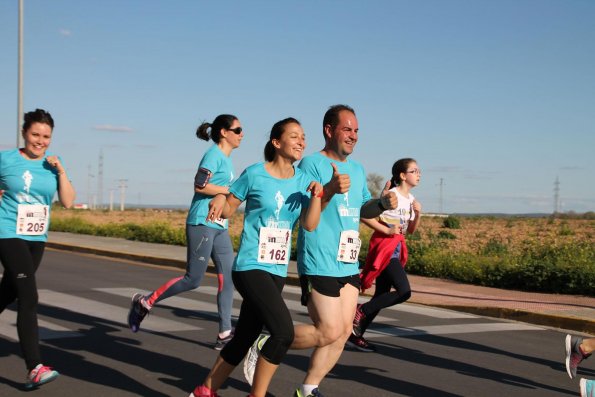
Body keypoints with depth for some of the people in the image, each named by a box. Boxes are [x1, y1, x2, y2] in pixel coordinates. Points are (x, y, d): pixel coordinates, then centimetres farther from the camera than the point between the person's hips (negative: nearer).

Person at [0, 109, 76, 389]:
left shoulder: (53, 163, 6)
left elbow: (68, 202, 0)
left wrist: (60, 171, -9)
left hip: (37, 239, 5)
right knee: (29, 297, -18)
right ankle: (35, 369, -21)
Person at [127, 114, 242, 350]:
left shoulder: (226, 159, 17)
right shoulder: (214, 155, -9)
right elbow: (200, 186, -20)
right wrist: (232, 190, -14)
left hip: (219, 227, 9)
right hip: (202, 224, -9)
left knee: (228, 279, 2)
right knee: (193, 279, -5)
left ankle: (225, 335, 4)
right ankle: (145, 302, 11)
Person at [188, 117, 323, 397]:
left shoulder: (302, 179, 6)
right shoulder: (255, 174, -7)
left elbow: (309, 224, -3)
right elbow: (228, 209, 2)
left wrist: (316, 196, -18)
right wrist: (221, 198, -19)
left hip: (277, 271, 6)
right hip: (250, 267, -6)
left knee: (244, 337, 12)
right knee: (284, 331, -20)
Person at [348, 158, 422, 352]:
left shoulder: (410, 199, 13)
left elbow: (410, 230, 18)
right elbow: (364, 215, -18)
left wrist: (418, 214, 1)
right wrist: (387, 230, -20)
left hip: (396, 248, 9)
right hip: (384, 246, -9)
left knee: (382, 295, 8)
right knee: (404, 291, -18)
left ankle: (355, 334, 14)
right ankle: (361, 310, -5)